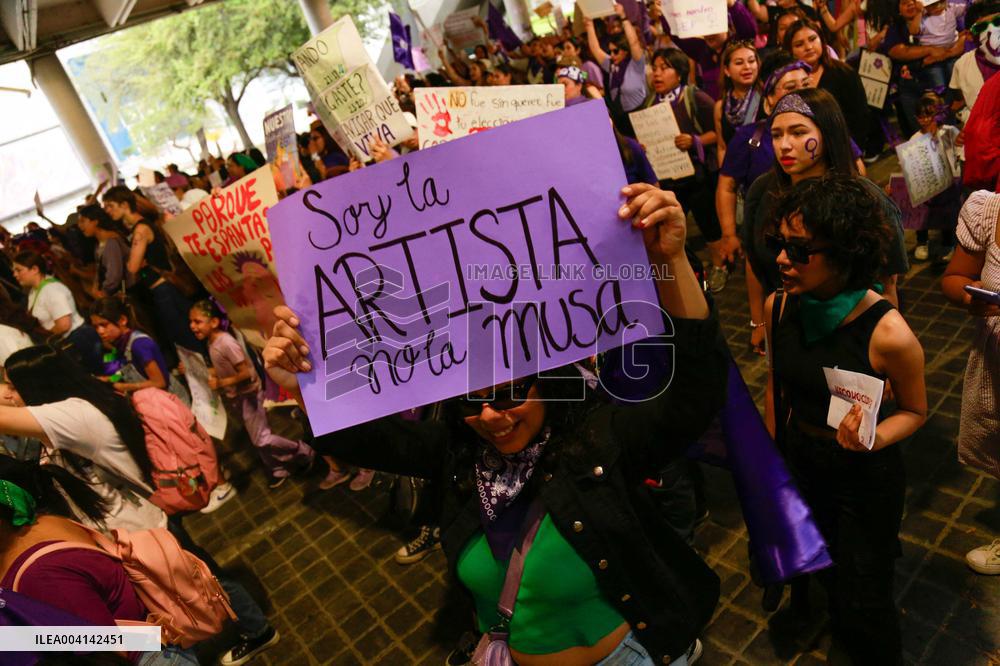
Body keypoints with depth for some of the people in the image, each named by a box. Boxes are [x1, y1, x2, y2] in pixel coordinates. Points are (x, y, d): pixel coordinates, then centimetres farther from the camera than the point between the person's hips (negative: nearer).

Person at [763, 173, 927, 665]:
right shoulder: (777, 307, -15)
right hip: (801, 462, 5)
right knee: (825, 571, 28)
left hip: (866, 477, -4)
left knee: (863, 599, 11)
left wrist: (870, 439, -30)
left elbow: (915, 411, -10)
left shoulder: (888, 334, -28)